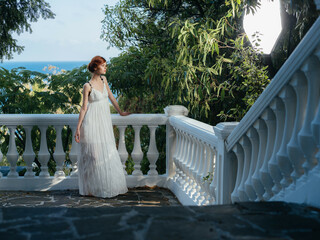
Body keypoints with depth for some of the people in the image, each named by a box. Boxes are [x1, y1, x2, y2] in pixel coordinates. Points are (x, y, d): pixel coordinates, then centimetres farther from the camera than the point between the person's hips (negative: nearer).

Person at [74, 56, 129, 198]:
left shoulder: (103, 79, 8)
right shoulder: (88, 86, -10)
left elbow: (111, 97, 19)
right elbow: (84, 108, -8)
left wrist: (120, 112, 25)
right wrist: (78, 128, -9)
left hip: (105, 122, 7)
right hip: (92, 122, -6)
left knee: (108, 153, 9)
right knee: (93, 154, -2)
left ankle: (108, 186, 20)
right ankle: (91, 188, 12)